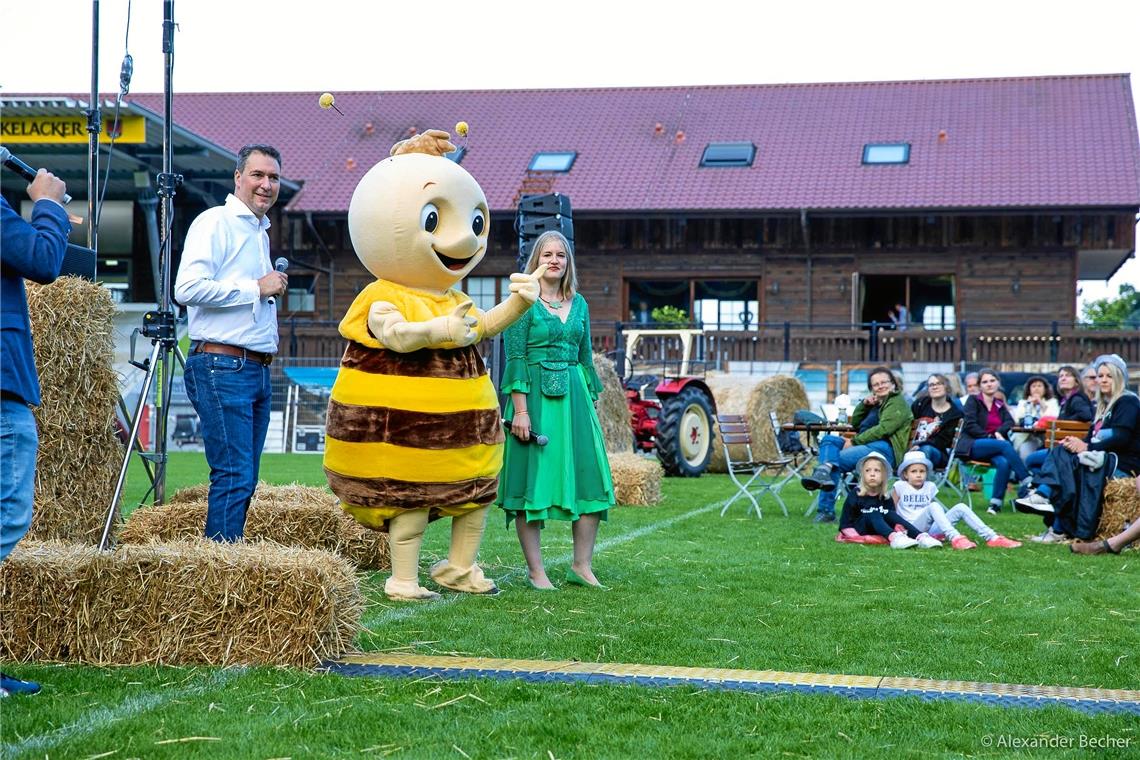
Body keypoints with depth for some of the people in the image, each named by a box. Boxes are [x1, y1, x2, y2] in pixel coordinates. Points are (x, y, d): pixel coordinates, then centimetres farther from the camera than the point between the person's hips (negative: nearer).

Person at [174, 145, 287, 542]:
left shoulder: (260, 232, 22)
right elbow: (188, 288, -20)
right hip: (222, 367, -9)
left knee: (244, 478, 8)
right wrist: (255, 289, -13)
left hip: (257, 369, 9)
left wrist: (274, 286, 12)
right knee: (234, 475, -12)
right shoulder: (214, 222, -6)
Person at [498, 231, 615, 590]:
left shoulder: (579, 304, 13)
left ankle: (581, 566, 12)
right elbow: (515, 359, -8)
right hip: (534, 397, -5)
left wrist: (591, 404, 13)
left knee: (591, 479, 2)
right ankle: (535, 570, 6)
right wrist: (520, 410, -15)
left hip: (573, 398, 6)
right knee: (532, 479, -1)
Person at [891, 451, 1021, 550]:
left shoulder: (929, 487, 16)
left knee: (960, 508, -12)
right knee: (933, 506, -31)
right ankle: (954, 538, -50)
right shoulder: (900, 487, 2)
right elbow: (891, 511, 3)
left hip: (931, 529, 5)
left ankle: (992, 538, -21)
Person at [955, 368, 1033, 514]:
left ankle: (996, 503, -28)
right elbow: (970, 425, -5)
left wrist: (998, 433, -16)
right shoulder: (973, 401, 9)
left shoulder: (1000, 405, 22)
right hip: (972, 446, -4)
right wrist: (989, 437, -14)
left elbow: (1010, 422, 4)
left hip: (995, 445, 4)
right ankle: (1027, 484, -34)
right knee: (1006, 445, -31)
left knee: (1004, 463, -31)